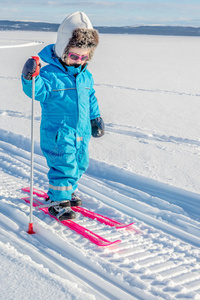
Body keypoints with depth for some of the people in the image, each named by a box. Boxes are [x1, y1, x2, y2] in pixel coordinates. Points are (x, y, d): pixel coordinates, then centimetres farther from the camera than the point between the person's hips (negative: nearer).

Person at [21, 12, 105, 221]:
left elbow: (91, 99, 20)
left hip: (81, 133, 7)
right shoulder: (50, 74, -14)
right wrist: (30, 78, -45)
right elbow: (38, 91, -26)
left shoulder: (86, 76, 7)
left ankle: (66, 191, 41)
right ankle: (58, 202, 8)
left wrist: (95, 118, 24)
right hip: (58, 134, -7)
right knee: (64, 166, -7)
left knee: (79, 165, 19)